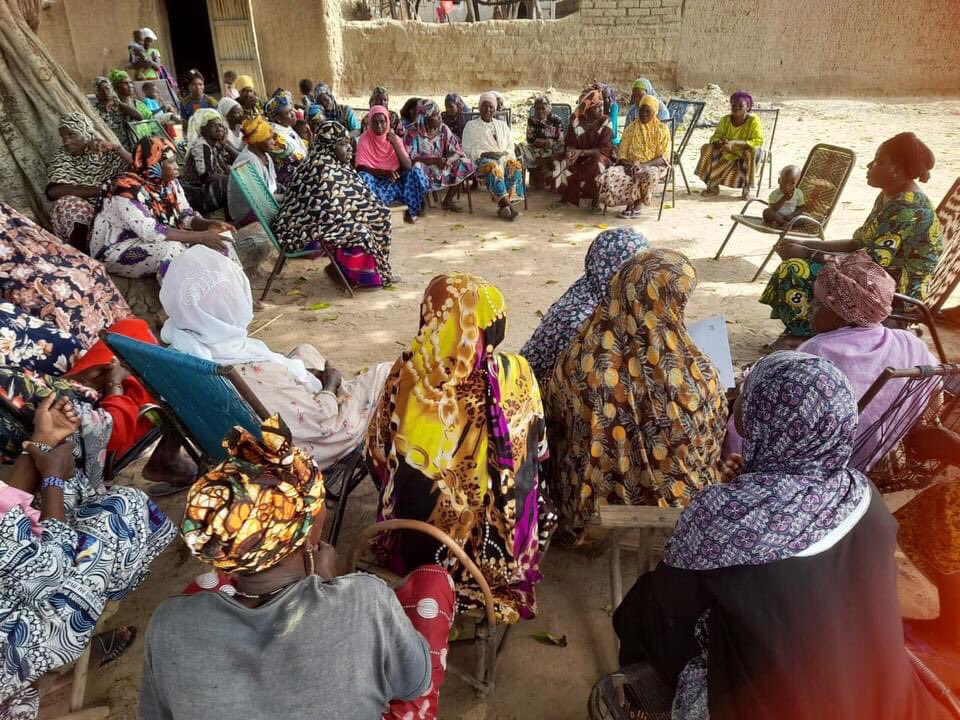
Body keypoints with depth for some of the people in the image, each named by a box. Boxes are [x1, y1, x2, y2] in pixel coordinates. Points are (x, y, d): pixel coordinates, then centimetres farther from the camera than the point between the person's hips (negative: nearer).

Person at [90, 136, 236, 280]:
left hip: (164, 240, 8)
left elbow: (186, 215, 0)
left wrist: (209, 224, -23)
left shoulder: (170, 183, -1)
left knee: (218, 237, -6)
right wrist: (200, 237, -35)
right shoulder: (128, 189, -24)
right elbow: (150, 232, -33)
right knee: (173, 250, -35)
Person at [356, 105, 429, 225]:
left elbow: (408, 166, -7)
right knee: (363, 177, -35)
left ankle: (412, 210, -8)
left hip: (396, 180, 3)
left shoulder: (395, 138, 2)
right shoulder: (364, 139, -6)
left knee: (416, 172, -22)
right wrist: (383, 172, -29)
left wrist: (395, 144, -19)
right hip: (377, 181, -3)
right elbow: (361, 167, -15)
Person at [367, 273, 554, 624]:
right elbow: (537, 450, -6)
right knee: (538, 487, 30)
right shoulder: (516, 375, -23)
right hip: (500, 538, -1)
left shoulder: (407, 374, -22)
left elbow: (378, 453, -7)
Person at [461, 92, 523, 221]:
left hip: (503, 157, 3)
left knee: (515, 165, -33)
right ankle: (509, 205, -45)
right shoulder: (471, 126, 15)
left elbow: (510, 146, 20)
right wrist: (485, 154, -10)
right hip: (483, 159, -3)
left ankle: (503, 206, -39)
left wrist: (503, 154, -4)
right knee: (494, 167, -39)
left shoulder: (502, 125, 25)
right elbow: (467, 149, 5)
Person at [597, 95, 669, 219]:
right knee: (607, 175, -29)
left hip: (653, 166, -3)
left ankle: (638, 205, -19)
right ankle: (630, 203, -14)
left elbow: (663, 158, -4)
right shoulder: (631, 127, 14)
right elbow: (623, 152, 9)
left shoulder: (662, 129, 4)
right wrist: (628, 164, -15)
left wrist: (643, 165, -20)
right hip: (631, 165, 3)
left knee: (650, 175, -43)